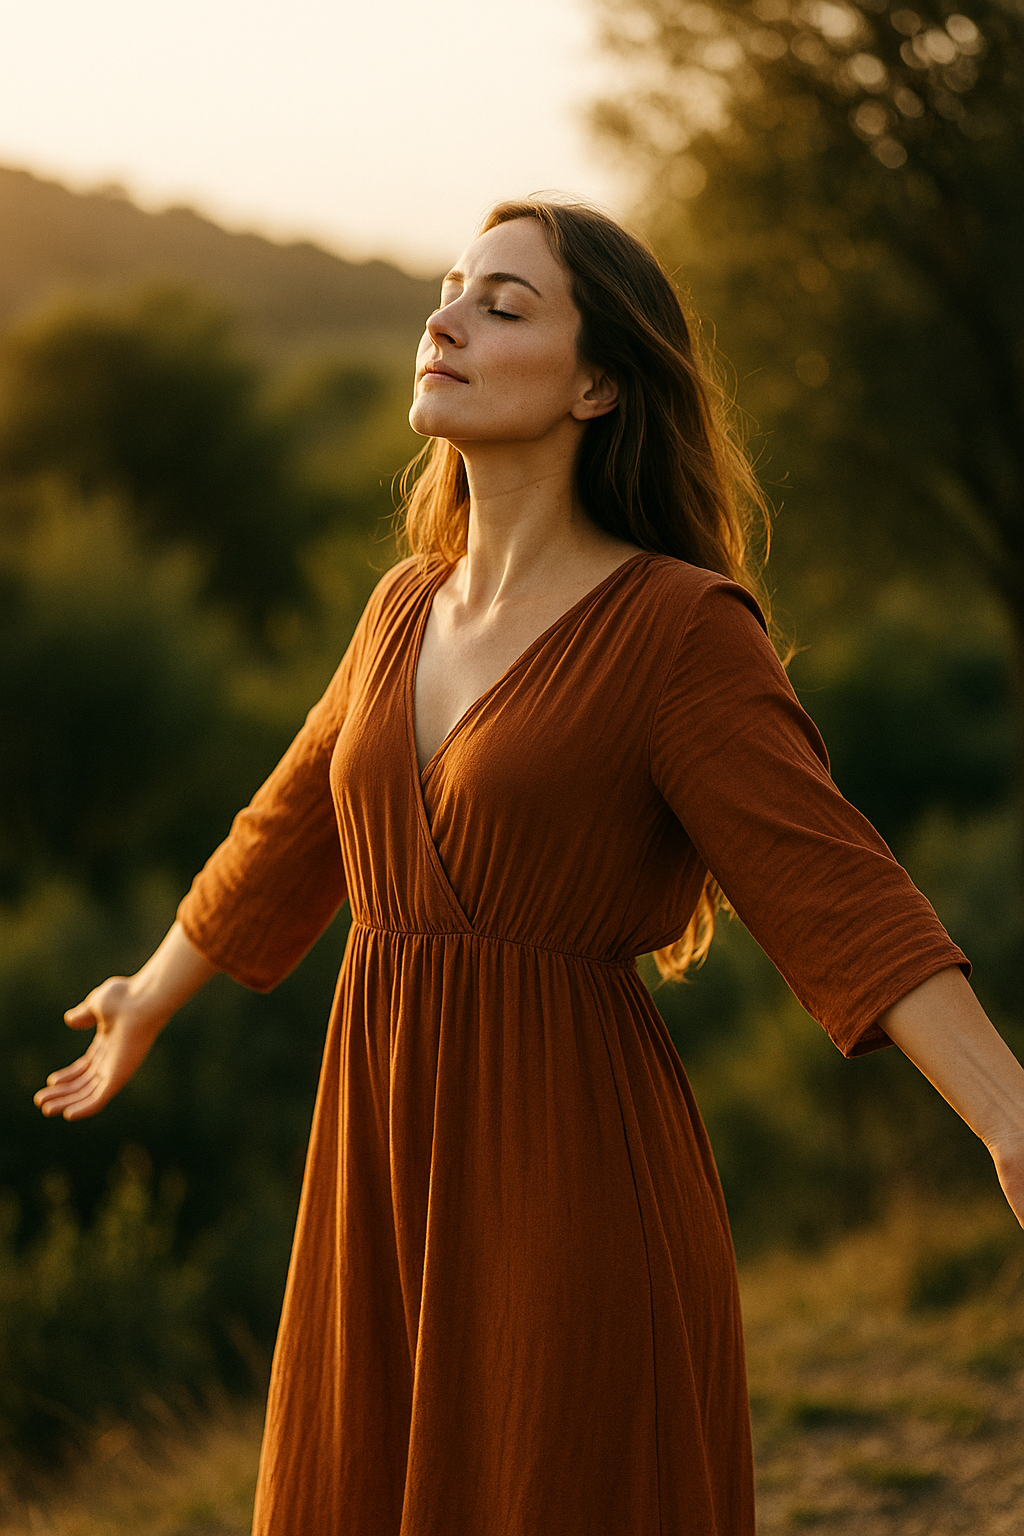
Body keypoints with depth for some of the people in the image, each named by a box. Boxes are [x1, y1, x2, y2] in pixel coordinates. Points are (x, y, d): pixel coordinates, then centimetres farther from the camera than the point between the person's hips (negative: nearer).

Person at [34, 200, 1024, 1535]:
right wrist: (147, 1002, 38)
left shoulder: (681, 626, -10)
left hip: (575, 1173, -6)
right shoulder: (411, 606, 9)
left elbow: (837, 895, -17)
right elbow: (292, 831, 24)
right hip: (390, 1169, 6)